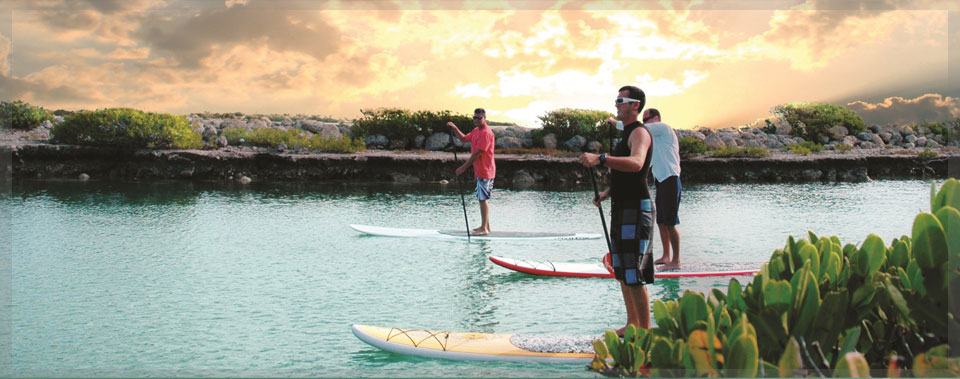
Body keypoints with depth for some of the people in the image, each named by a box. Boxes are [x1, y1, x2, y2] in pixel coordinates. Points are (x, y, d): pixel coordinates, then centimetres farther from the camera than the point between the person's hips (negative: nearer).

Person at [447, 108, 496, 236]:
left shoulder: (486, 133, -17)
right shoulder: (476, 131, 15)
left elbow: (477, 153, -21)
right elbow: (464, 138, 28)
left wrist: (463, 167, -19)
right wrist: (455, 128, 10)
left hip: (484, 171, -10)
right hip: (480, 171, 10)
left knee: (482, 199, -8)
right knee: (482, 199, 15)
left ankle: (484, 229, -4)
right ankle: (486, 226, 23)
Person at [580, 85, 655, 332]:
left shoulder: (639, 132, -11)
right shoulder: (627, 134, 21)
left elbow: (636, 164, -34)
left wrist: (600, 159, -44)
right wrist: (606, 193, 17)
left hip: (636, 209, -10)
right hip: (621, 209, 10)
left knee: (634, 275, -10)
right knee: (621, 271, 15)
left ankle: (645, 331, -3)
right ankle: (632, 324, 25)